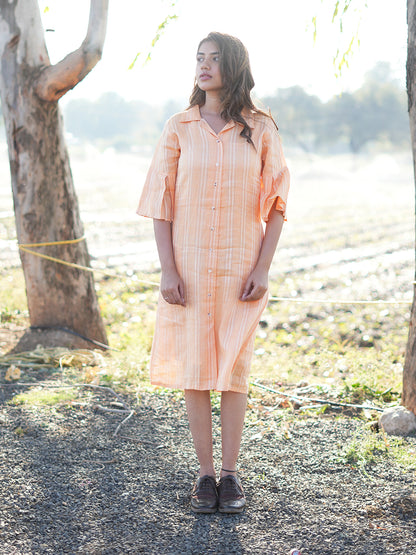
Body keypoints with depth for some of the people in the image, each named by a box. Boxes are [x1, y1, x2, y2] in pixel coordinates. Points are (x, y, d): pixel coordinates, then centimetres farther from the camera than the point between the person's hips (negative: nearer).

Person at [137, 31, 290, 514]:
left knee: (234, 367, 4)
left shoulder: (260, 129, 0)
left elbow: (275, 204, 1)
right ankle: (205, 474, 14)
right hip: (189, 265, 1)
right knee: (194, 367, 3)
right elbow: (160, 203, 1)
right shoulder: (179, 128, 2)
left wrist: (262, 269, -8)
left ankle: (230, 473, 15)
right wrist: (167, 270, -7)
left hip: (240, 267, -1)